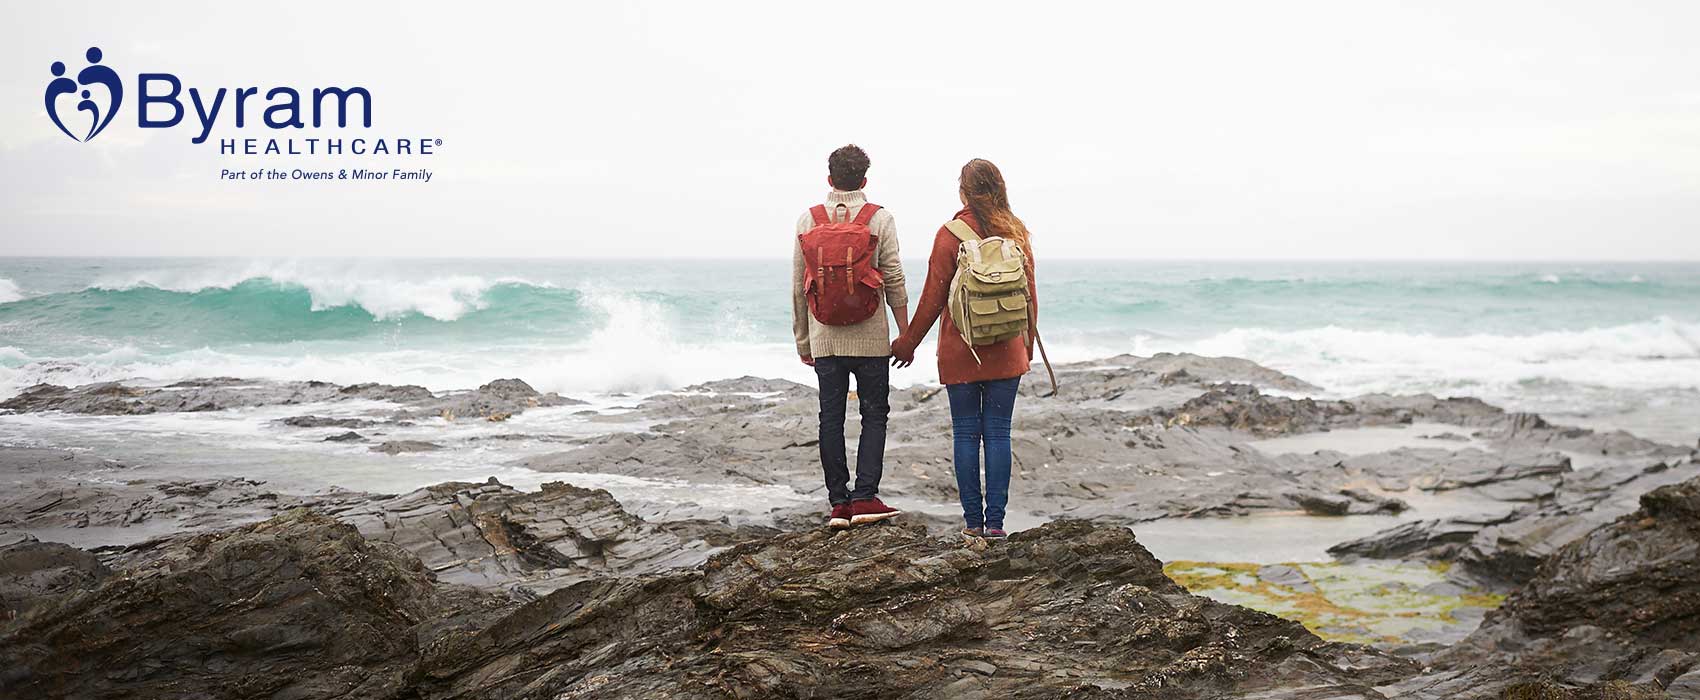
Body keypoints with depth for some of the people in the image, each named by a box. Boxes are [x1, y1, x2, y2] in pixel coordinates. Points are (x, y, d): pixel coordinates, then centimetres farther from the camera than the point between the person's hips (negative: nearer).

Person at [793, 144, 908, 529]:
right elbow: (894, 280, -4)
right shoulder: (880, 219, -3)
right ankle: (864, 497, -2)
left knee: (831, 417, 6)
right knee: (874, 414, 6)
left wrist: (802, 339, 14)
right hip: (870, 336, -2)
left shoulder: (808, 220, 3)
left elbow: (798, 287, 6)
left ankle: (838, 502, 7)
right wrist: (906, 334, 3)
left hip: (824, 337, 2)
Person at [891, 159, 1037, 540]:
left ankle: (973, 520, 6)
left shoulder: (950, 234, -7)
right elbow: (1030, 294, 9)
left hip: (960, 352, -3)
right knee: (998, 434, 5)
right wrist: (1028, 342, 21)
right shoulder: (1017, 233, 3)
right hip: (1006, 352, 3)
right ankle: (995, 521, 3)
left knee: (966, 434, 5)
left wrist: (908, 343, 6)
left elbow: (933, 297, -5)